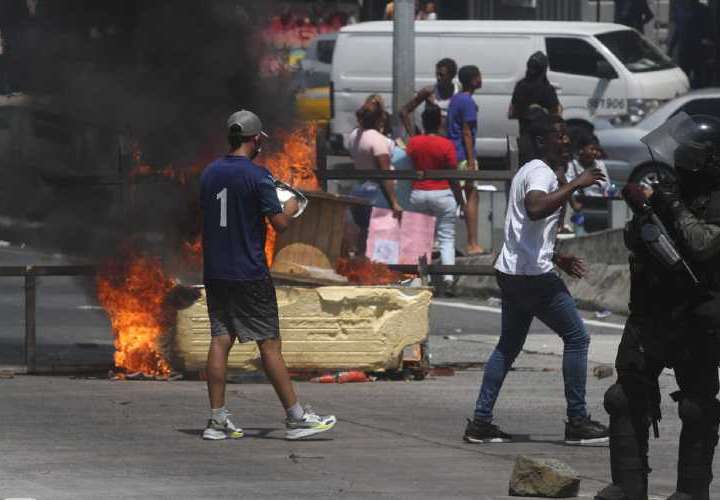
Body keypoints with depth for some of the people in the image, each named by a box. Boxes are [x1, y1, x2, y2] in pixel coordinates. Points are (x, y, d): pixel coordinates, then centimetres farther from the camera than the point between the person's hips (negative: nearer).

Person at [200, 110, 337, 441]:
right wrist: (290, 208, 9)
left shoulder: (209, 174, 8)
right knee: (269, 344, -3)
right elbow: (279, 223, -12)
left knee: (220, 340, 5)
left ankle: (217, 420, 2)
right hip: (249, 274, -6)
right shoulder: (257, 176, -11)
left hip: (214, 273, 6)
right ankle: (296, 418, 0)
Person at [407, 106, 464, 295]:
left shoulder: (413, 143, -1)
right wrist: (460, 198, 4)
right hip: (442, 194, -3)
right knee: (446, 239, 0)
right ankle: (448, 279, -12)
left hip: (418, 194, 3)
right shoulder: (446, 145, -11)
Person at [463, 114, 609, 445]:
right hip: (534, 275, -10)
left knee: (509, 346, 15)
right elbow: (536, 209, -35)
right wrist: (574, 185, -29)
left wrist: (556, 259, 30)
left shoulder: (529, 171, 20)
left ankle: (481, 422, 10)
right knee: (576, 337, -2)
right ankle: (577, 423, -1)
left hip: (511, 271, 10)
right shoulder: (542, 173, -12)